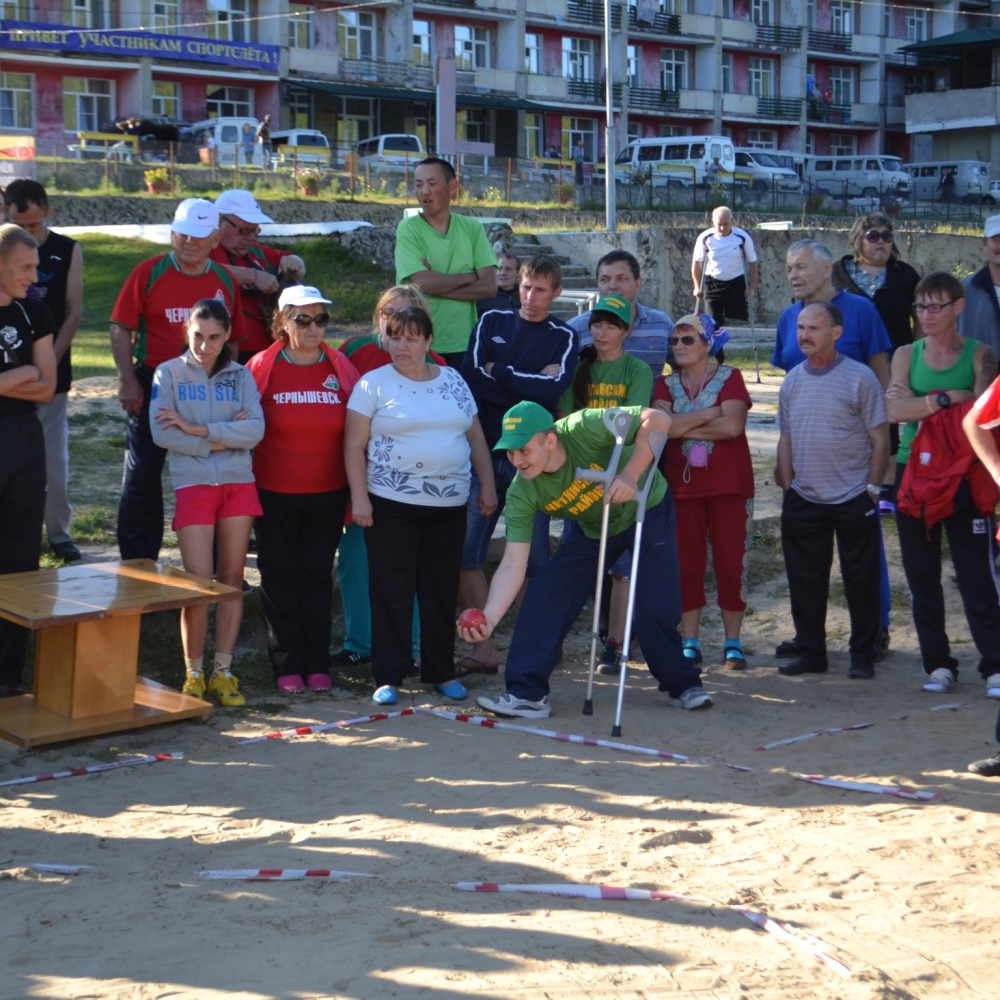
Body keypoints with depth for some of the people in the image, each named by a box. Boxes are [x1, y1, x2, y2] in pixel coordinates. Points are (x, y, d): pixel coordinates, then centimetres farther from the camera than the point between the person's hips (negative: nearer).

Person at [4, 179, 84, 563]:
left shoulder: (68, 251, 2)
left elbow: (74, 311, 2)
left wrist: (50, 360, -9)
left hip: (52, 372, 0)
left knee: (53, 456, 5)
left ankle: (59, 532, 15)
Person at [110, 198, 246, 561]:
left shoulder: (225, 281, 6)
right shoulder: (149, 273, -3)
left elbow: (231, 340, 11)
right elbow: (121, 329, -4)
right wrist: (127, 381, -10)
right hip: (153, 384, -2)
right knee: (142, 473, 0)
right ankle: (137, 564, 10)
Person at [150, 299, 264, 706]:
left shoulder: (240, 376, 8)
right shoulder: (169, 373, 3)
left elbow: (255, 429, -7)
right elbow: (161, 433, -10)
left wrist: (197, 429, -15)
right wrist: (224, 437, -8)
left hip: (239, 484, 2)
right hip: (193, 485, -2)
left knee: (232, 579, 4)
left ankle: (223, 672, 12)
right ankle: (193, 674, 7)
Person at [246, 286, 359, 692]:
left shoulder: (341, 369, 2)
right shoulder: (262, 367, -3)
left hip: (327, 492, 1)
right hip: (274, 493, -1)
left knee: (318, 575, 9)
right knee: (279, 577, 4)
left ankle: (317, 663, 17)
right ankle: (287, 664, 12)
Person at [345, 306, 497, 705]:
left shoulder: (453, 381, 11)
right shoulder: (374, 384, 0)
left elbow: (475, 437, 16)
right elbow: (354, 445, -4)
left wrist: (487, 485, 10)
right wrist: (359, 497, -11)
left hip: (449, 506, 4)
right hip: (391, 506, -3)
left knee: (442, 591, 9)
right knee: (391, 592, -1)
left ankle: (441, 672, 20)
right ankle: (388, 676, 6)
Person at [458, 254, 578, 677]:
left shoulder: (564, 338, 6)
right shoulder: (492, 322, 10)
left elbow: (554, 389, -13)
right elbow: (472, 376, -6)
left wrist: (500, 373, -8)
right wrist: (530, 384, -9)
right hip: (484, 453, 2)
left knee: (535, 557, 2)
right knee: (466, 551, -3)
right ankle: (484, 648, 4)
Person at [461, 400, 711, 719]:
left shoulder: (581, 430, -36)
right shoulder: (522, 493, -24)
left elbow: (657, 420, -35)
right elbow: (512, 564, -26)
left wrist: (630, 475, -45)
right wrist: (489, 618, -40)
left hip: (647, 512, -4)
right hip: (592, 530, 4)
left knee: (654, 608, -14)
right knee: (543, 595, -11)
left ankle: (683, 685, 12)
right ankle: (527, 694, -4)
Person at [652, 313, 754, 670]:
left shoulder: (729, 378, 0)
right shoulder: (666, 383, 9)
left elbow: (733, 426, -15)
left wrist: (683, 426, -9)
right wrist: (709, 415, -11)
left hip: (729, 485, -3)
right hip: (682, 486, 3)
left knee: (730, 563, -1)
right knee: (686, 564, 3)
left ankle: (733, 643, 7)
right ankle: (690, 643, 11)